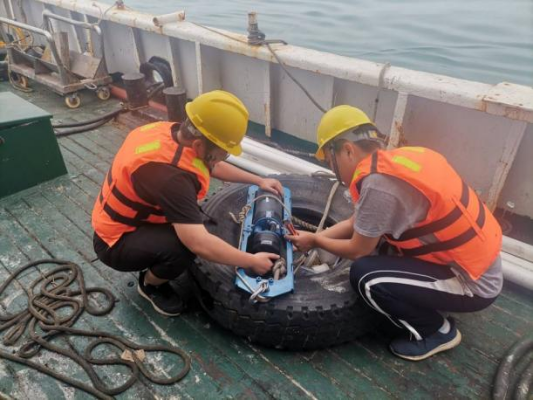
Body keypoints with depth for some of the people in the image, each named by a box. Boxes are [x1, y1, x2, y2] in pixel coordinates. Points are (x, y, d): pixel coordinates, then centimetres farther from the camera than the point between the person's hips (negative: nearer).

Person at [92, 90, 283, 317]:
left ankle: (153, 267, 18)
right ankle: (150, 285, 3)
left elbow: (214, 167, 10)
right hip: (117, 242, -9)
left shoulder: (174, 132, -10)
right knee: (185, 246, -29)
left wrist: (258, 181, 11)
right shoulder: (168, 173, -38)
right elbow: (200, 244, -39)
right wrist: (252, 262, -25)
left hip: (131, 219, 9)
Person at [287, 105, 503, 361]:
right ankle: (428, 301, 20)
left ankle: (436, 331, 7)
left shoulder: (378, 182, -27)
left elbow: (358, 251, -13)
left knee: (365, 276, -17)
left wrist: (315, 241, 3)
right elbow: (358, 223, 11)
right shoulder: (396, 159, 1)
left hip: (473, 283, -9)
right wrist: (313, 237, 9)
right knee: (377, 233, 12)